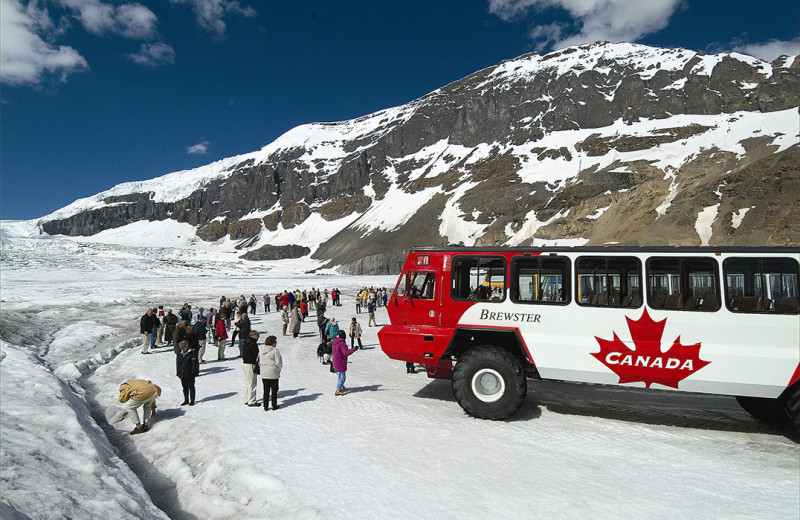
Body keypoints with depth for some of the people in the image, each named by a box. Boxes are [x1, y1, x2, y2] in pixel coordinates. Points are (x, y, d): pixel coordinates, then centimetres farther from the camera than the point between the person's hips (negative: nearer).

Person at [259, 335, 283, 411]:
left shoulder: (260, 349, 1)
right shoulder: (275, 350, -16)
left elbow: (258, 360, 7)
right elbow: (278, 362, -12)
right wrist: (279, 368, 5)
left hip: (263, 373, 5)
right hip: (273, 373, -5)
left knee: (266, 390, 12)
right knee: (274, 389, 9)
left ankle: (265, 406, 14)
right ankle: (274, 405, 15)